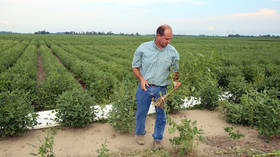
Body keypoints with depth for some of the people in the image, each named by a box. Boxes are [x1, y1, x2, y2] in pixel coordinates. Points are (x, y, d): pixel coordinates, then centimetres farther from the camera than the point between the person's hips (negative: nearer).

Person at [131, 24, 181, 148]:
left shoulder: (173, 52, -3)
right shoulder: (143, 48, -8)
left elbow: (176, 70, 7)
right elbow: (135, 67, 1)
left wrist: (176, 81, -13)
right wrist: (141, 79, -14)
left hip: (161, 89, 1)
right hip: (145, 87, 0)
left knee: (161, 114, 10)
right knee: (141, 112, 14)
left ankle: (158, 139, 32)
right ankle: (140, 133, 41)